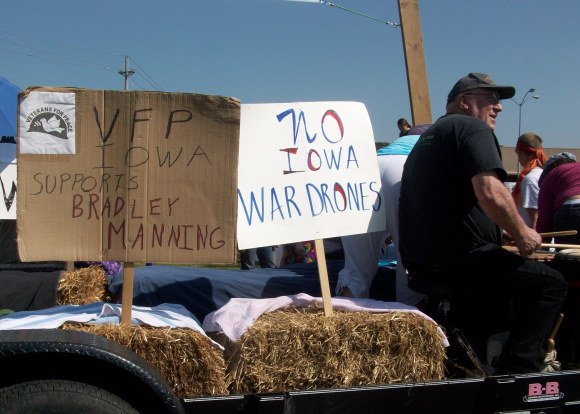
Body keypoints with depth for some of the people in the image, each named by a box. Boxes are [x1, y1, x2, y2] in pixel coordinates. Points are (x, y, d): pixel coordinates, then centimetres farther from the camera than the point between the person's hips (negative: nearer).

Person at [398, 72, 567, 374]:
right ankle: (515, 373, -7)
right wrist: (522, 235, -8)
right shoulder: (473, 128, -6)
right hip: (457, 259, -10)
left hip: (417, 260, 10)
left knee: (492, 289, 33)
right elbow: (490, 192, -23)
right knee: (550, 284, 0)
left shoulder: (428, 137, 23)